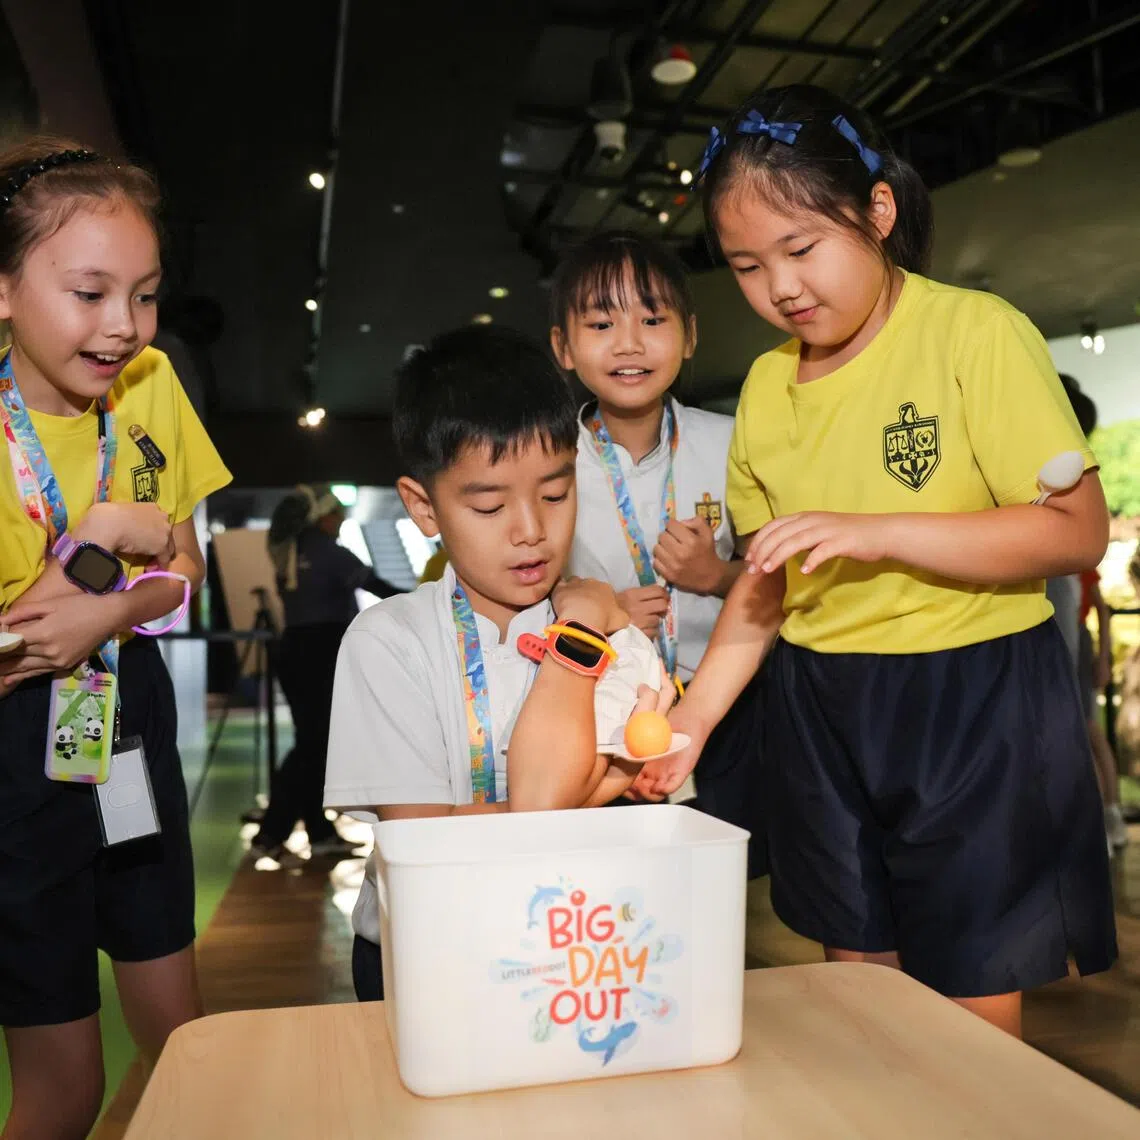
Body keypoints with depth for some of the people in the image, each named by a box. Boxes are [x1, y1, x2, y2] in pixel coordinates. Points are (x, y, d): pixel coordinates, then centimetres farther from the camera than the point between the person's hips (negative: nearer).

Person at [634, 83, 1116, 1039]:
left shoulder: (974, 331, -10)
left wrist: (873, 532, -25)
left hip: (976, 706, -4)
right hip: (819, 714, 5)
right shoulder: (766, 386, 5)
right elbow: (766, 581, 10)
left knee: (973, 1016, 3)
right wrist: (692, 718, 0)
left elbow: (1079, 530, -15)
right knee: (855, 988, 16)